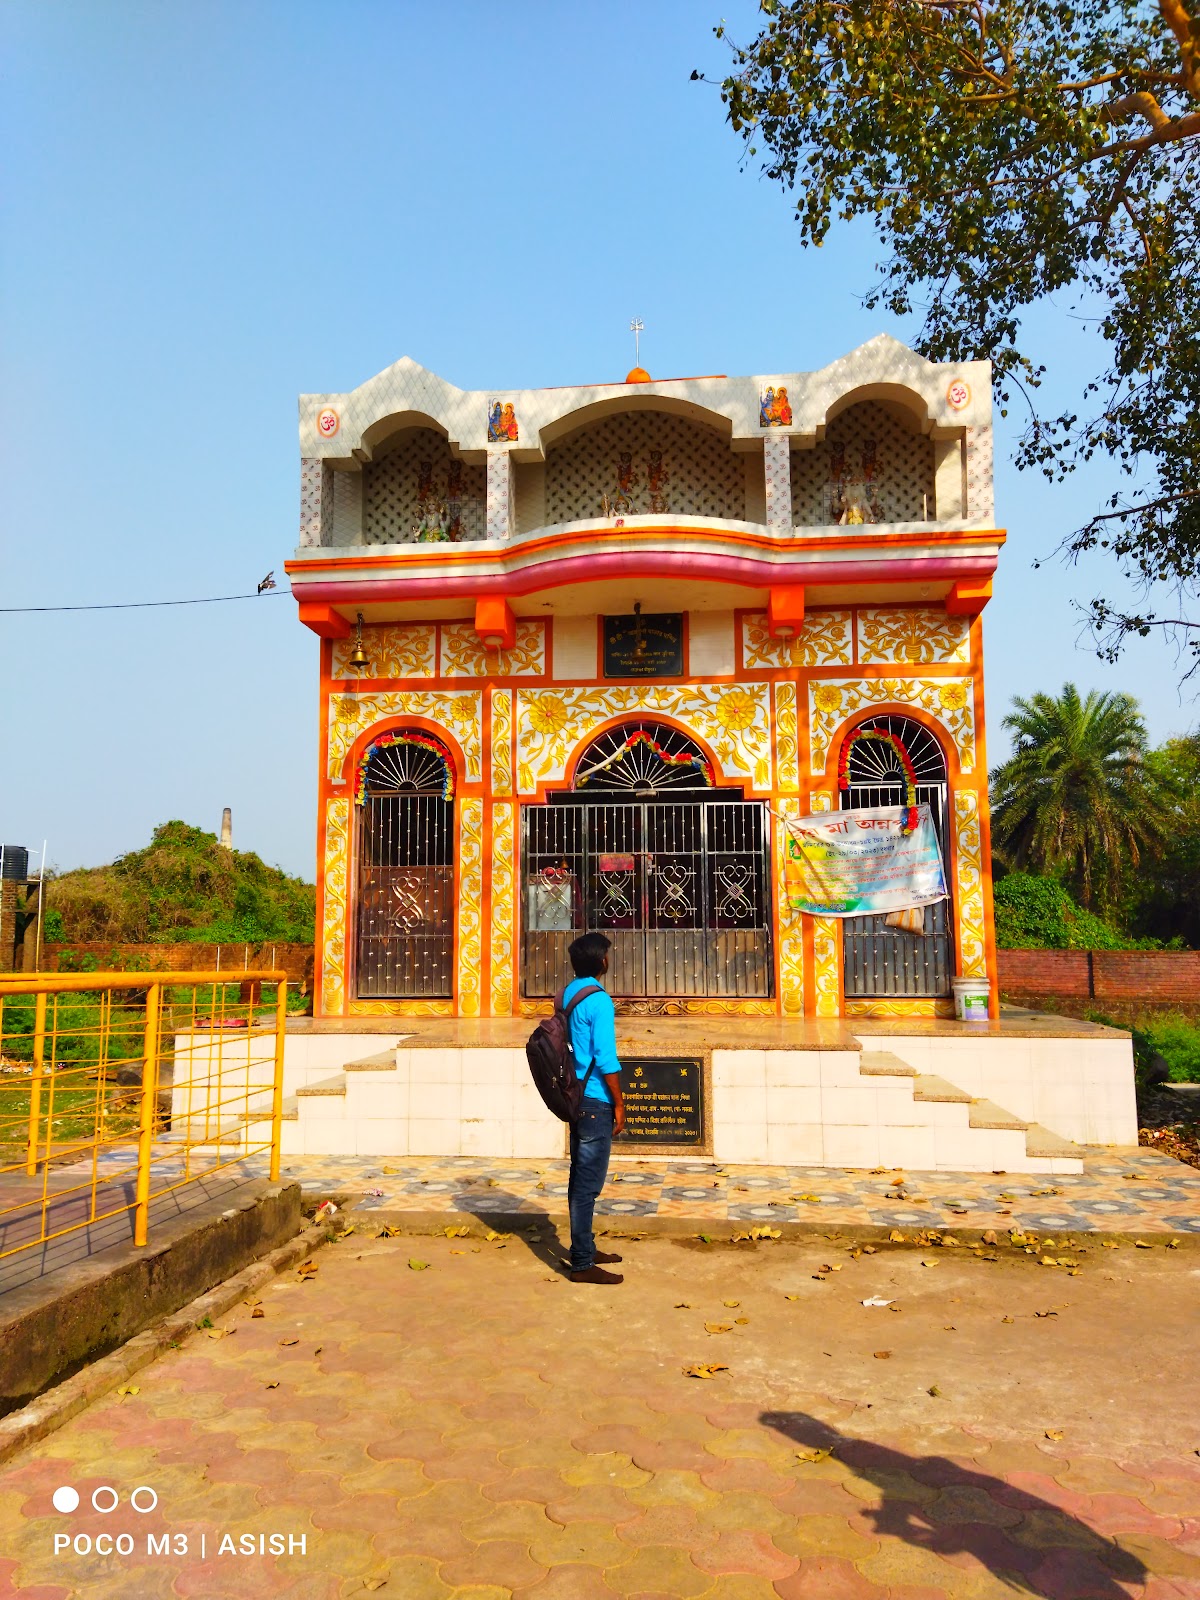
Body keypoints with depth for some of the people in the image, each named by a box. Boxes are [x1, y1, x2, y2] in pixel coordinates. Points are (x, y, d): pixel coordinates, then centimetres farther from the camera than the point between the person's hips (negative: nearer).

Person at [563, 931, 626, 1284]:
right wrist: (619, 1103, -10)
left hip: (575, 1097, 9)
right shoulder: (598, 1001, -18)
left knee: (580, 1177, 16)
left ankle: (584, 1249, 27)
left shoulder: (568, 994, 9)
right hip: (595, 1102, -9)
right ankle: (583, 1264, 5)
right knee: (588, 1184, -2)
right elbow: (606, 1060, -20)